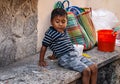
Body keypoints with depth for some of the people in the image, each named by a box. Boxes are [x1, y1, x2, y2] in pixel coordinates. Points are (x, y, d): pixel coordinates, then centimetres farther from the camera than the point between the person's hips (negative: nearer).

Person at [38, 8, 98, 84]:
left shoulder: (64, 31, 15)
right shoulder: (50, 33, -7)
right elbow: (44, 47, -1)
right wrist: (41, 61, 3)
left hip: (75, 55, 8)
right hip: (65, 58, -8)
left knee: (94, 67, -3)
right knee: (86, 71, -22)